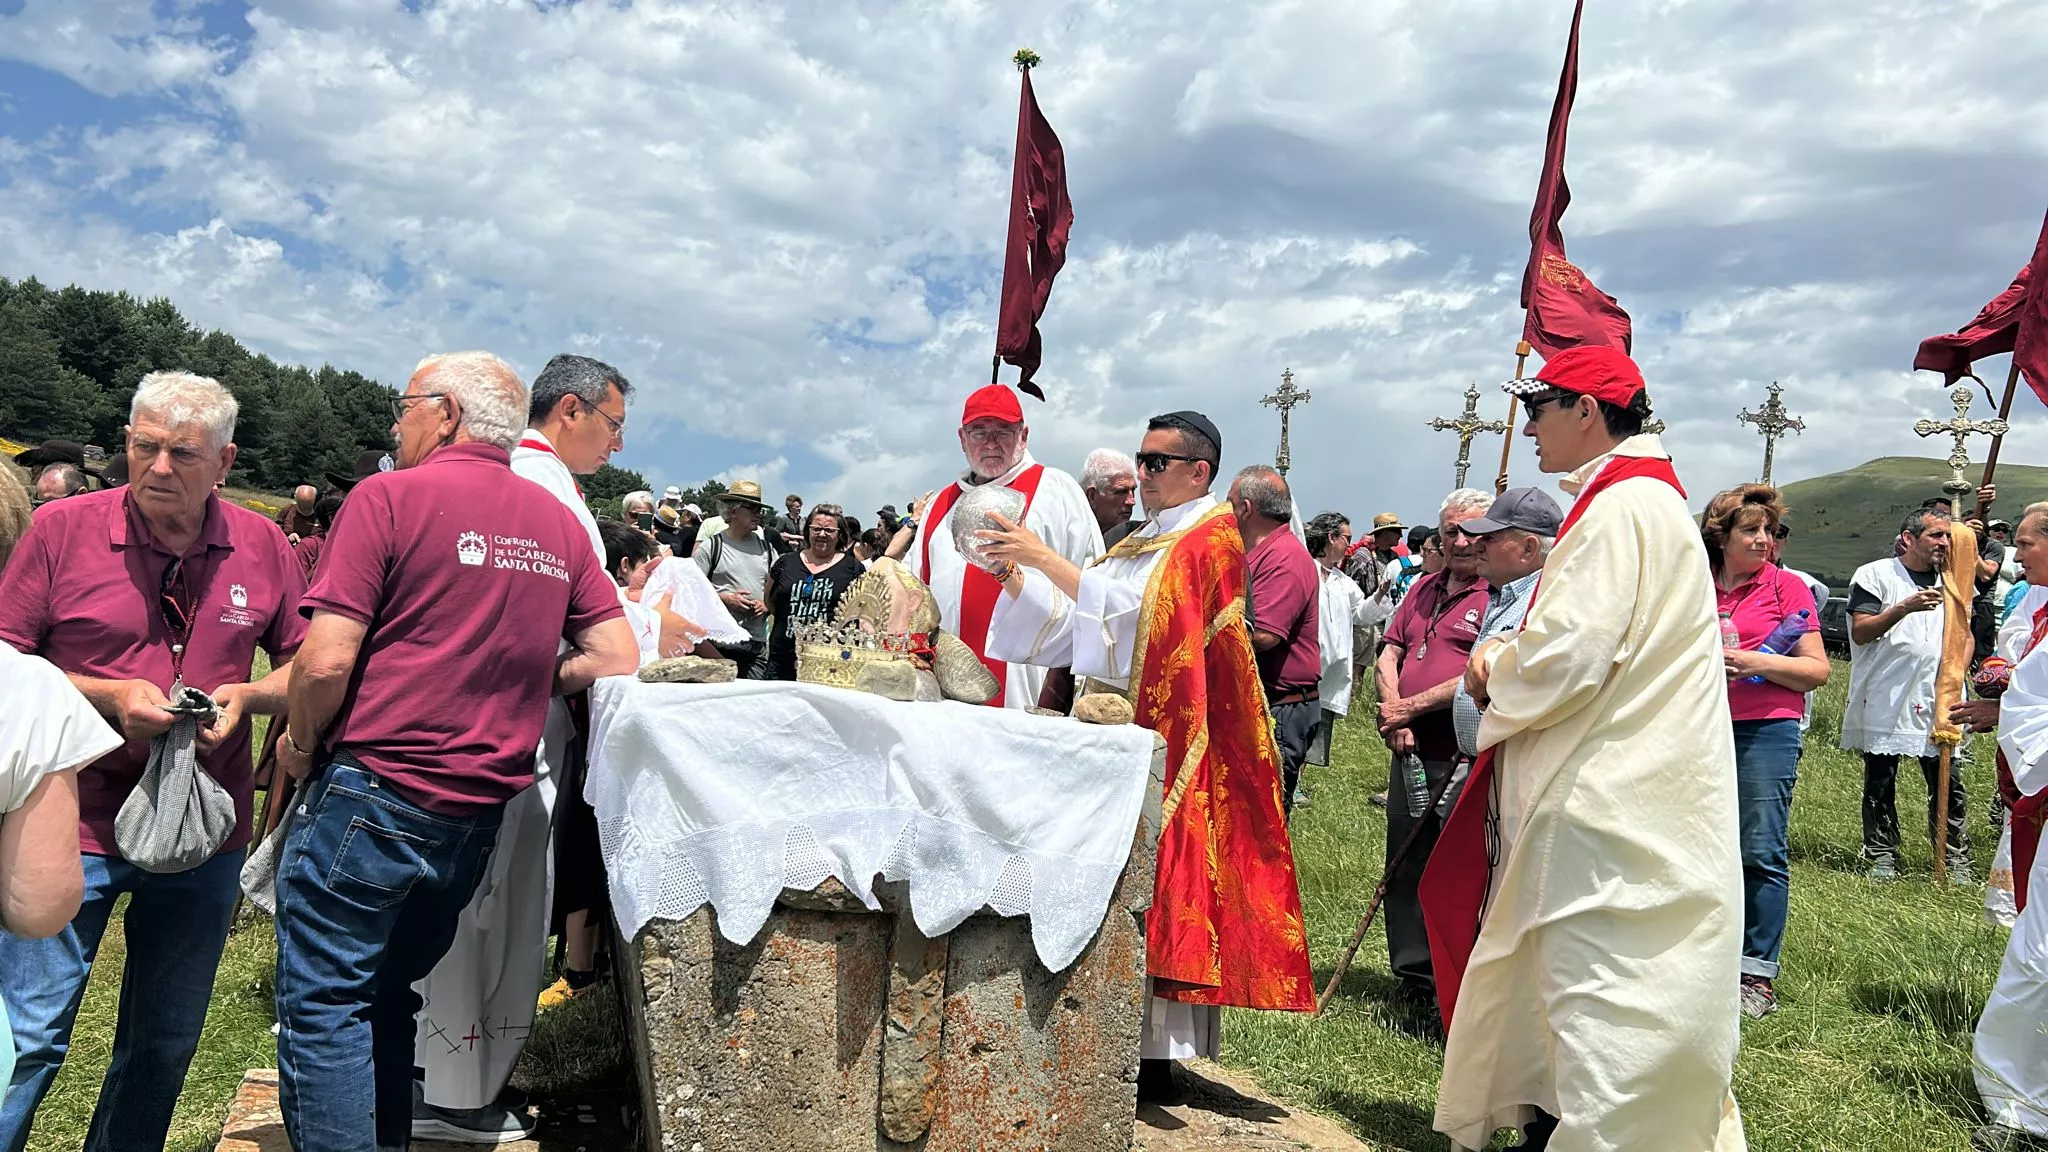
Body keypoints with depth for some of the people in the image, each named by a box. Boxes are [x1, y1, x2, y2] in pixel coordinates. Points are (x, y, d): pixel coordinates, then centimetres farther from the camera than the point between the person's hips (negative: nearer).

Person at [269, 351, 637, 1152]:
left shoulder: (391, 496, -7)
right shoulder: (560, 522, 8)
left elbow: (327, 661, -13)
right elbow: (617, 660, 6)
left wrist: (301, 745, 4)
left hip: (370, 792, -6)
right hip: (480, 813, 6)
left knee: (323, 1005, 4)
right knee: (389, 998, 21)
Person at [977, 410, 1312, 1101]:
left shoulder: (1210, 538, -4)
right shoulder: (1142, 541, 20)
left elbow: (1130, 607, -18)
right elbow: (1070, 616, 15)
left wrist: (1043, 557, -18)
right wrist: (1014, 574, 2)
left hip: (1165, 738, -8)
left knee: (1149, 882, -8)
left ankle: (1154, 1057, -2)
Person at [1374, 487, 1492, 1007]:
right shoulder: (1424, 587, 16)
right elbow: (1388, 655, 16)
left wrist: (1411, 706, -13)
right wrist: (1393, 713, -2)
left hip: (1465, 757, -8)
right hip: (1411, 751, 8)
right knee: (1404, 870, 15)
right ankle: (1414, 979, 28)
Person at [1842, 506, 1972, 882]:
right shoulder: (1875, 575, 0)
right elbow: (1860, 631, -10)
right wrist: (1904, 608, -21)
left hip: (1936, 700, 4)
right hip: (1884, 702, -4)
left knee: (1948, 782, 1)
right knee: (1880, 783, 3)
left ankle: (1957, 861, 10)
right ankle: (1882, 858, 12)